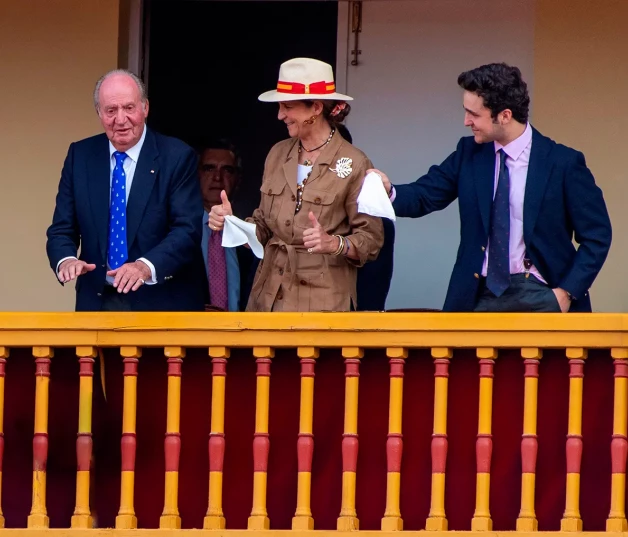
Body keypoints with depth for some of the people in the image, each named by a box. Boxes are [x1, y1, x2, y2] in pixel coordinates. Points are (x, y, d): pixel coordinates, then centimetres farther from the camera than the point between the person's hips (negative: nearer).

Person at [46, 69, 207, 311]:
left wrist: (146, 266, -34)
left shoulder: (177, 157, -8)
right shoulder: (80, 156, 3)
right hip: (98, 303, 3)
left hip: (161, 303, -3)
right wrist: (66, 260, -22)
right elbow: (62, 229, 2)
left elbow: (188, 229, -16)